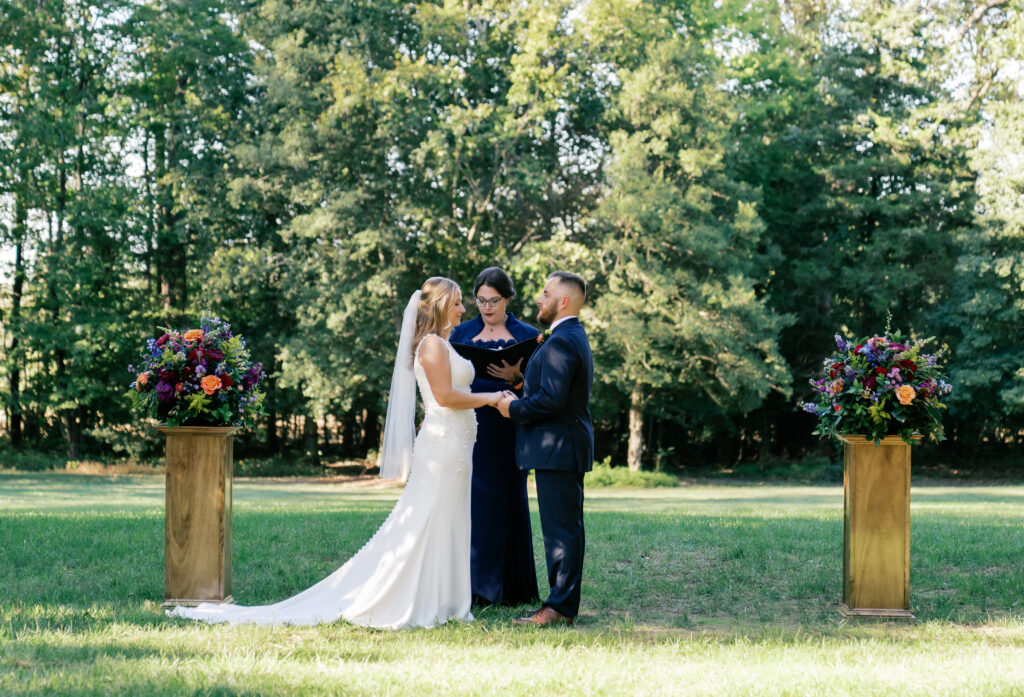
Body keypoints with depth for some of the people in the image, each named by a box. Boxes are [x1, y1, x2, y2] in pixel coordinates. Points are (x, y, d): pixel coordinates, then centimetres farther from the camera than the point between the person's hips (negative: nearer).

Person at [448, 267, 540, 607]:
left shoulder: (527, 335, 5)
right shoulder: (461, 333, 9)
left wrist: (516, 376, -16)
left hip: (506, 431, -1)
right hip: (469, 429, 1)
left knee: (507, 501, 0)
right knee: (469, 501, -3)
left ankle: (508, 587, 6)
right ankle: (472, 583, 2)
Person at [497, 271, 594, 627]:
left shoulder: (560, 342, -17)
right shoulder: (574, 337, 18)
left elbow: (551, 399, -24)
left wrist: (514, 408, -11)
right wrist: (521, 399, 13)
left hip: (558, 450, -11)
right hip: (566, 449, 11)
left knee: (560, 529, -8)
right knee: (566, 528, 12)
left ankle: (560, 608, -6)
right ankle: (564, 602, 17)